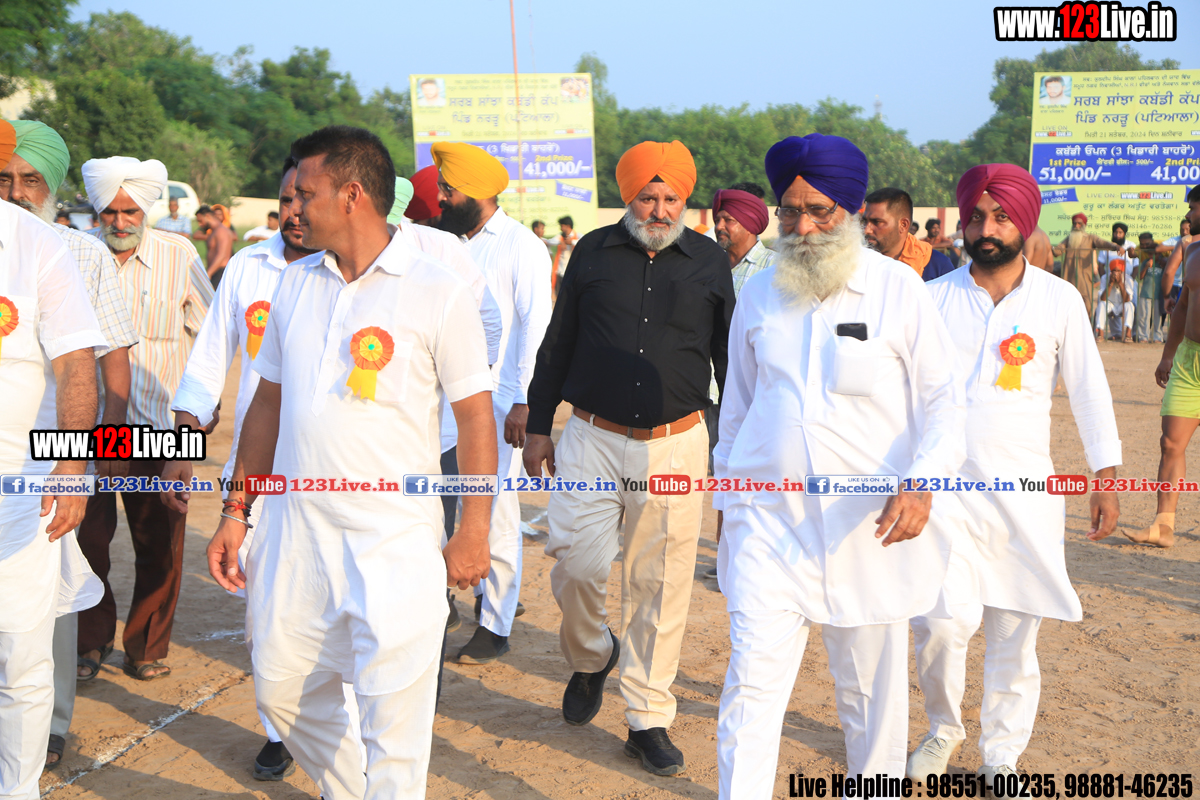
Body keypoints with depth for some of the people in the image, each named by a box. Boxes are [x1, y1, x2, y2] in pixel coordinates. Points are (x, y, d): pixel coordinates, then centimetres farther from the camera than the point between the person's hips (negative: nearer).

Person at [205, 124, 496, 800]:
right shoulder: (296, 283, 8)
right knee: (283, 688, 17)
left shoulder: (438, 291, -8)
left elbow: (476, 415, -6)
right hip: (294, 528, 6)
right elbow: (268, 401, 15)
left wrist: (474, 533, -7)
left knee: (395, 718, 0)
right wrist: (238, 509, 13)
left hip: (397, 542, -6)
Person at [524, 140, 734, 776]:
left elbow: (730, 358, 12)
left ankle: (649, 719, 17)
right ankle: (590, 657, 24)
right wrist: (538, 426, 11)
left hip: (676, 443, 0)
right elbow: (556, 344, 11)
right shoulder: (593, 253, 5)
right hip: (592, 438, 0)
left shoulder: (710, 263, 5)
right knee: (579, 562, -9)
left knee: (660, 582, 3)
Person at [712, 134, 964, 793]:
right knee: (752, 683, -5)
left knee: (872, 689, 11)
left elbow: (943, 401, -1)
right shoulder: (757, 295, 7)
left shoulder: (898, 289, -3)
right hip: (768, 522, 2)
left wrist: (922, 483, -18)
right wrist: (725, 501, 19)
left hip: (871, 528, -1)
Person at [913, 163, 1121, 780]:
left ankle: (1001, 757, 25)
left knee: (1016, 634, 6)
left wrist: (1106, 479, 5)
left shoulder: (1058, 299, 2)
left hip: (1025, 493, 1)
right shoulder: (933, 298, 2)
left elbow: (1089, 389, 7)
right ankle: (942, 729, 19)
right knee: (943, 621, -10)